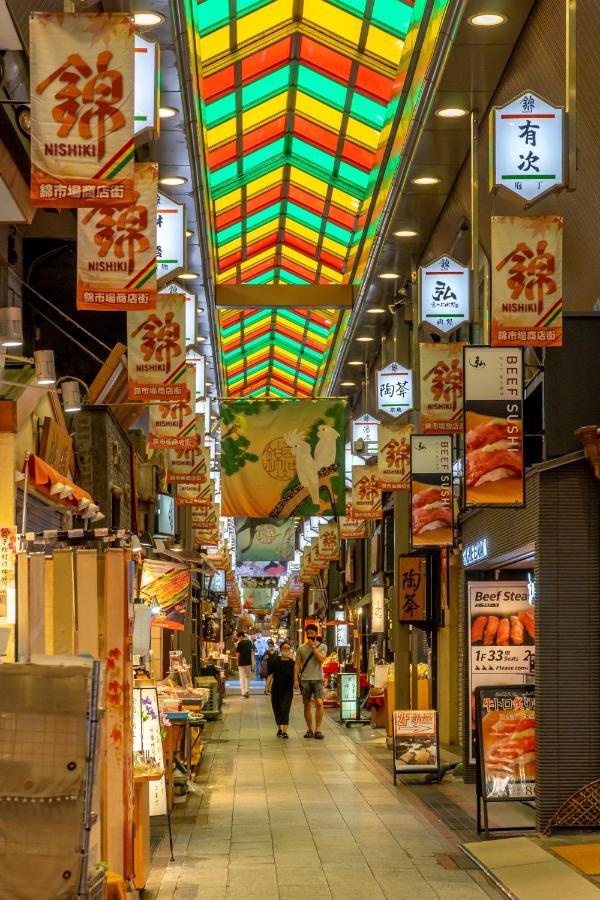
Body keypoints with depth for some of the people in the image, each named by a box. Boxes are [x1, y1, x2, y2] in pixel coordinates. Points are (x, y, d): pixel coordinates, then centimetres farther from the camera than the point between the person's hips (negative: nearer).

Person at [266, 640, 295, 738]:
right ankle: (279, 728, 30)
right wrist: (267, 686, -3)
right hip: (276, 689, 2)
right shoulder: (275, 661, 2)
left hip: (288, 690, -2)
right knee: (277, 709, 11)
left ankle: (285, 731, -14)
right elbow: (270, 674, 4)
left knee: (285, 709, -11)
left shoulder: (292, 663, 1)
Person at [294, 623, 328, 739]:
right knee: (307, 705, 6)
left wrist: (313, 647, -14)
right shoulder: (301, 647, 9)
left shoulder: (322, 646, 4)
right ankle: (309, 730, 15)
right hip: (305, 680, 2)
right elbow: (297, 664, 7)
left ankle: (318, 730, -9)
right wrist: (295, 679, -1)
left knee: (319, 703, -15)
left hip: (318, 679, -2)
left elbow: (321, 659, -13)